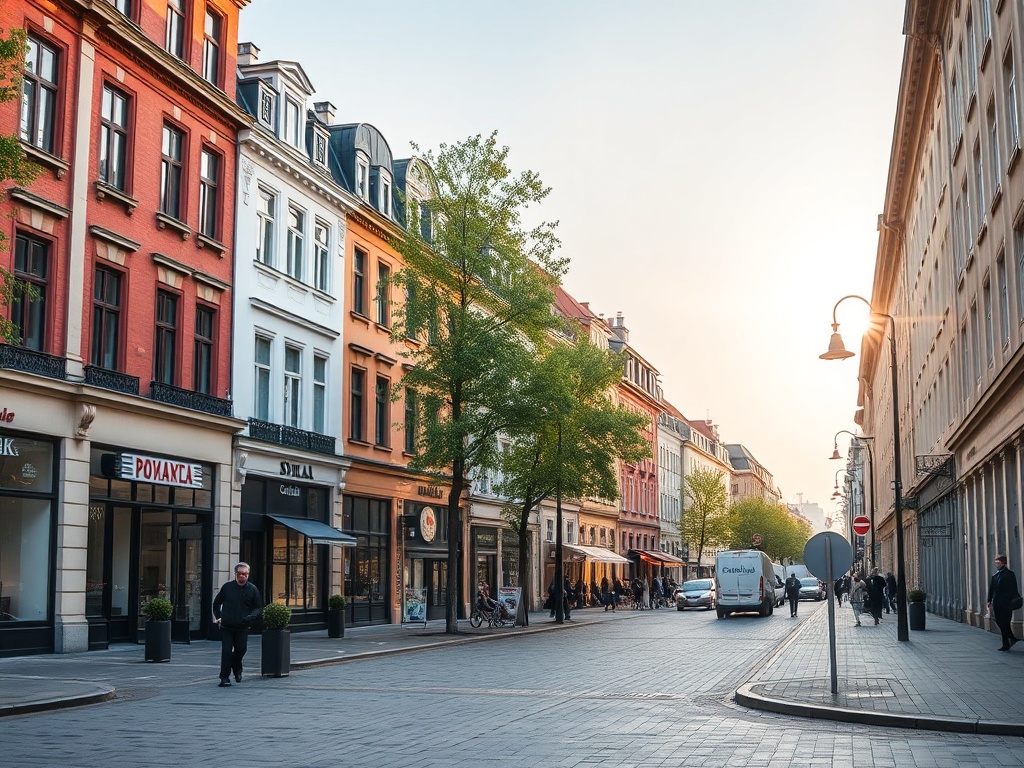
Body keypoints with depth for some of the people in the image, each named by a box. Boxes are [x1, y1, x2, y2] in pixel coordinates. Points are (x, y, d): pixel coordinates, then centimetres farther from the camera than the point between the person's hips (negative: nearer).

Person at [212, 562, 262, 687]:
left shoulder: (252, 589, 2)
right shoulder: (227, 587, 3)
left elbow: (258, 608, 8)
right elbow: (216, 603, 16)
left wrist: (251, 616, -11)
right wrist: (218, 616, 5)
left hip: (242, 628, 1)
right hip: (226, 626, -1)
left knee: (241, 649, 8)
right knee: (226, 652, -7)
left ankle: (237, 670, 37)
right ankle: (225, 678, 1)